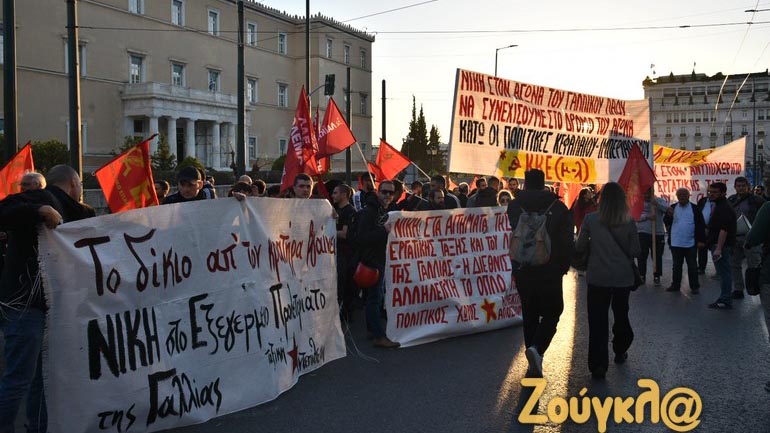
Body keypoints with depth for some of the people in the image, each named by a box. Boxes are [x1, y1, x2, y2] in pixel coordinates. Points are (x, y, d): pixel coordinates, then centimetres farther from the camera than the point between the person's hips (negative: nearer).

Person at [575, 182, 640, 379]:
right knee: (621, 314, 22)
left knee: (598, 320, 3)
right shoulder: (629, 222, -6)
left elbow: (580, 247, -5)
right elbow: (635, 251, -3)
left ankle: (598, 365, 0)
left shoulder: (590, 219, -9)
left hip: (597, 278, -2)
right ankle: (620, 352, 40)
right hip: (622, 277, 2)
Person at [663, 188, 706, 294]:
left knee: (692, 266, 5)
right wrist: (669, 215, -19)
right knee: (676, 265, 12)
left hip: (690, 243, -2)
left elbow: (701, 225, -2)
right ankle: (675, 285, 20)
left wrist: (701, 240, -7)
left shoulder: (694, 209, -2)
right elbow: (666, 222, 2)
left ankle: (694, 286, 12)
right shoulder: (673, 207, 5)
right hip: (675, 243, 2)